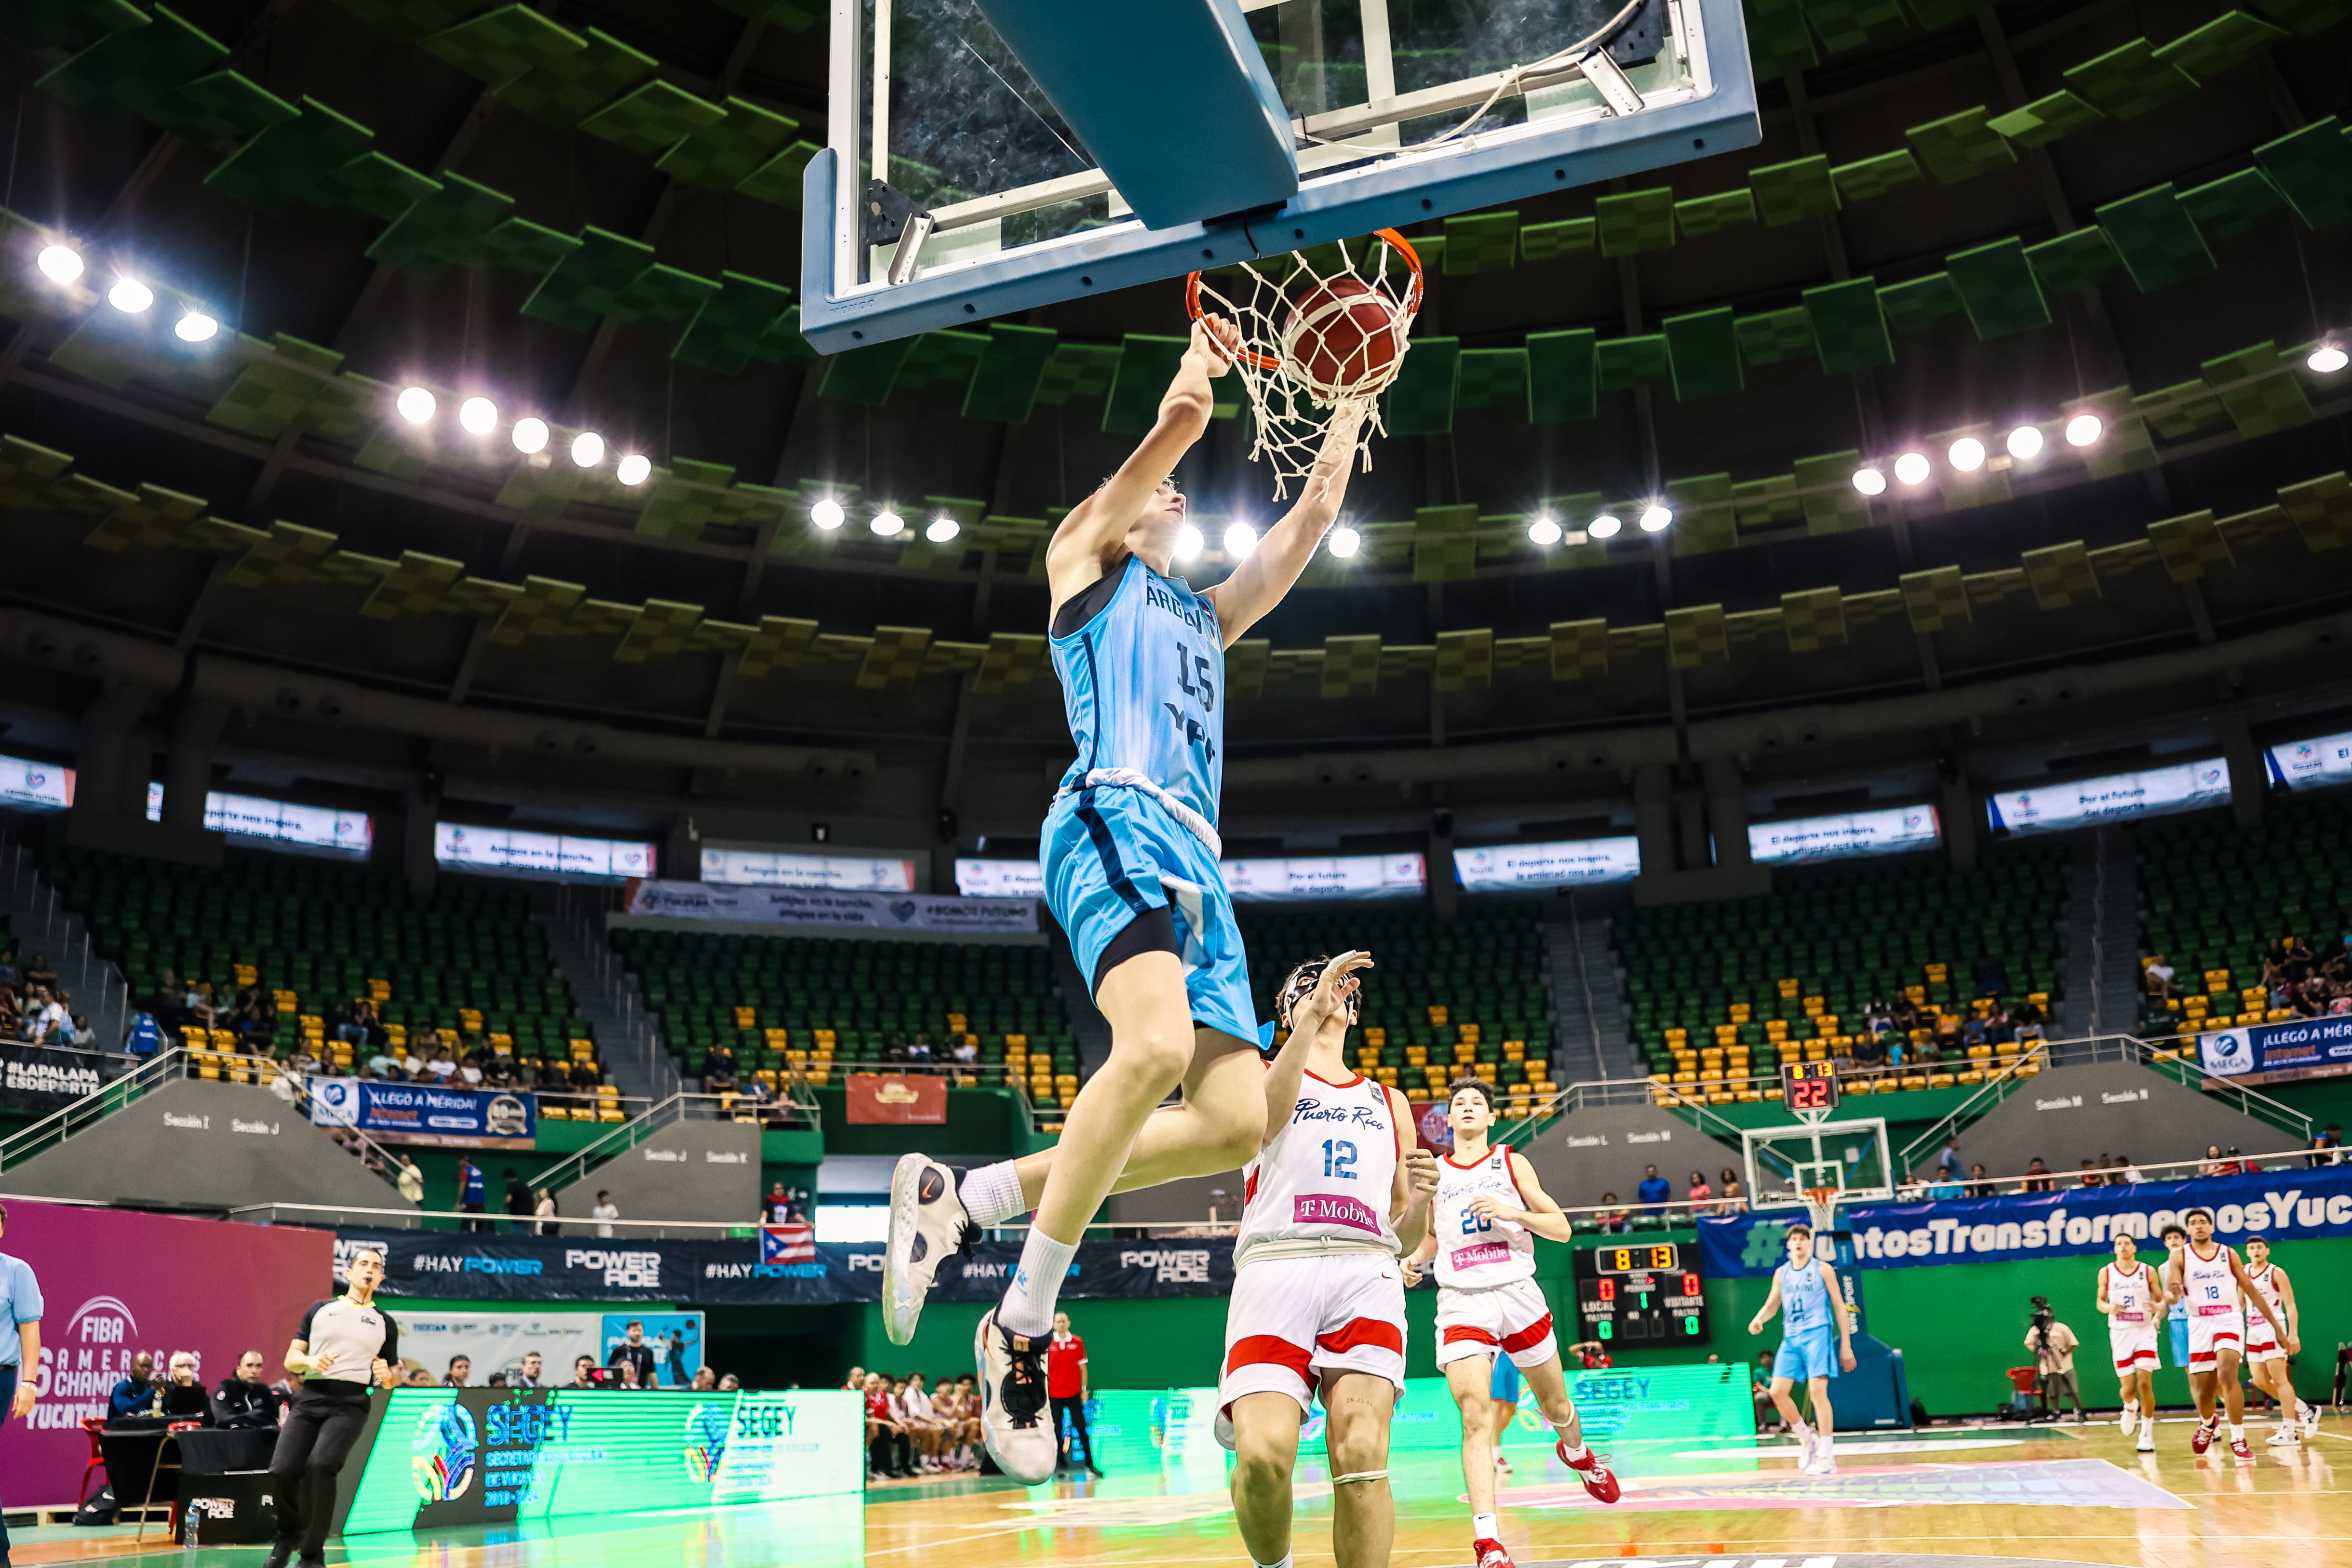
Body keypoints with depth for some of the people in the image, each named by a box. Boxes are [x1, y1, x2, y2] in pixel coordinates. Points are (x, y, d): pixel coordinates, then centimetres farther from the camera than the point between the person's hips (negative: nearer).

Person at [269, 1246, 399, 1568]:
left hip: (350, 1403, -1)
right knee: (282, 1470, -15)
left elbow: (392, 1378, 20)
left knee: (320, 1466, -25)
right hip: (310, 1399, 1)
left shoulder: (385, 1323, 17)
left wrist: (386, 1375, -3)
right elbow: (291, 1360, 13)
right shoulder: (321, 1309, 16)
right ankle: (288, 1536, 18)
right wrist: (310, 1362, -8)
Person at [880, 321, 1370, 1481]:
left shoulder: (1206, 613, 37)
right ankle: (1024, 1321, -19)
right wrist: (1197, 371, 27)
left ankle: (959, 1196, 4)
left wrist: (1355, 398, 40)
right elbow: (1181, 417, 9)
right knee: (1158, 1045, -33)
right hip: (1115, 817, -8)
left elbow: (1313, 515, 38)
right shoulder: (1083, 551, 19)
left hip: (1194, 858, 8)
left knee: (1235, 1120, -7)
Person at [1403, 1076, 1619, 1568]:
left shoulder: (1511, 1163, 6)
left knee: (1556, 1405, 16)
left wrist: (1510, 1211, -14)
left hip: (1517, 1294, 1)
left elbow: (1561, 1227, 2)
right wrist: (1412, 1260, 3)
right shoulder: (1434, 1172, 10)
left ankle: (1578, 1454, 52)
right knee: (1475, 1414, -18)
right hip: (1461, 1304, 0)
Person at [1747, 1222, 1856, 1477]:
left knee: (1817, 1391, -15)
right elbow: (1771, 1306, 20)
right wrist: (1758, 1319, -3)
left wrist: (1846, 1345, -2)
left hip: (1817, 1334, -5)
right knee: (1778, 1392, -5)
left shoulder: (1822, 1269, 2)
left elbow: (1840, 1307, 3)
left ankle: (1826, 1456, -9)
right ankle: (1807, 1439, 16)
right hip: (1791, 1337, 5)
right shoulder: (1782, 1273, 14)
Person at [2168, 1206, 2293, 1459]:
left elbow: (2251, 1291, 11)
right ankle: (2208, 1422, 38)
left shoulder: (2229, 1254, 5)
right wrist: (2174, 1294, -32)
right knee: (2201, 1389, 3)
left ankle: (2238, 1439, -15)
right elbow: (2171, 1295, -6)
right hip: (2199, 1324, 1)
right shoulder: (2180, 1256, 1)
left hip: (2229, 1320, -1)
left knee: (2227, 1375, -24)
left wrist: (2277, 1326, 10)